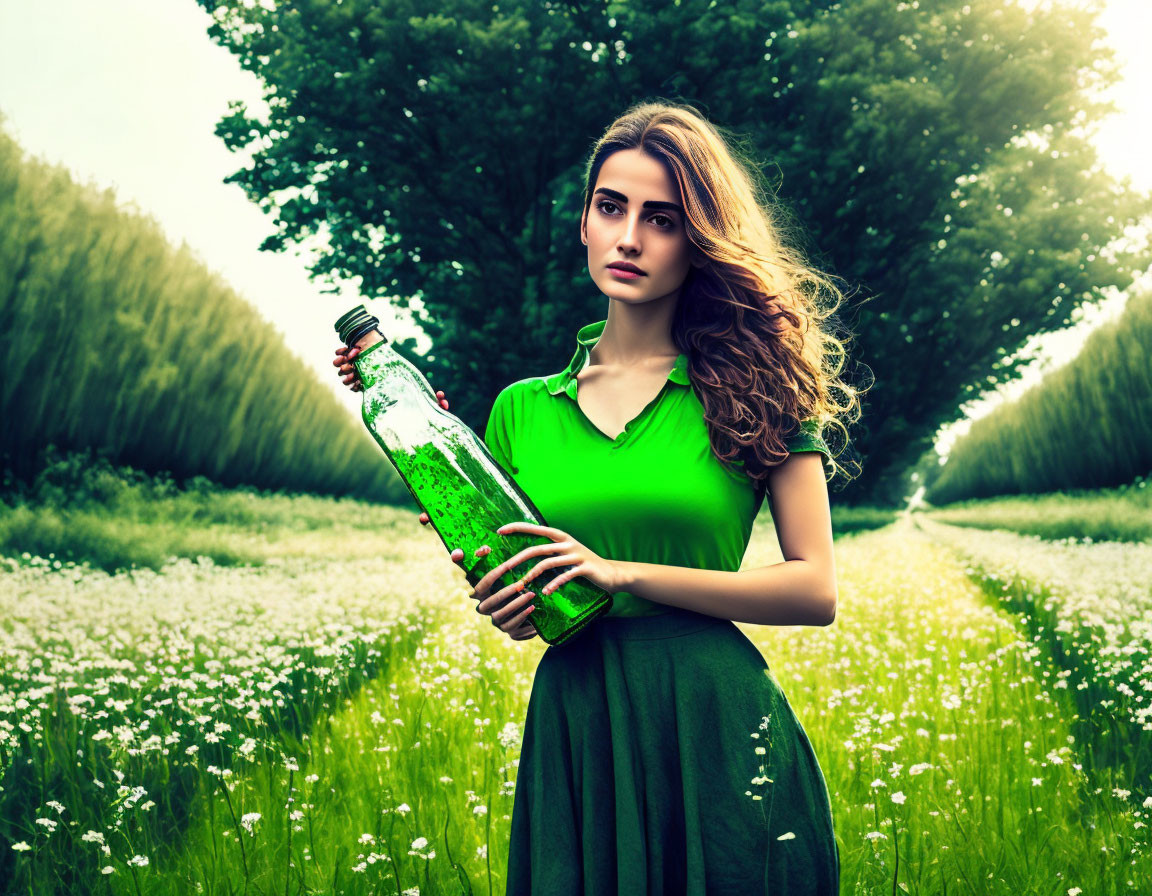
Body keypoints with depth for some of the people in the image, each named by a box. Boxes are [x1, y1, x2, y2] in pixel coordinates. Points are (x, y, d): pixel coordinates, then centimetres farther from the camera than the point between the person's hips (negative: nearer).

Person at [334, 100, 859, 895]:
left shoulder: (751, 386, 1)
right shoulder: (524, 409, 9)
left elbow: (816, 590, -4)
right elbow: (518, 612, 10)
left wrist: (626, 574, -15)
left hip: (714, 723, -2)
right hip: (576, 734, 2)